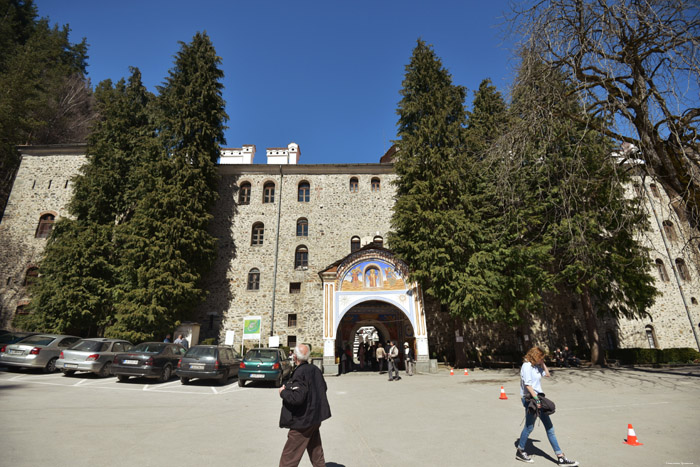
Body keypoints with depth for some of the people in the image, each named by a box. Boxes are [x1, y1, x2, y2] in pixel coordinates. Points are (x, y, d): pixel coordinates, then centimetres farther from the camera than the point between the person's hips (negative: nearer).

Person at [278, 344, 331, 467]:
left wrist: (283, 392, -15)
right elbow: (324, 388, 13)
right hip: (316, 419, 8)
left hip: (302, 421, -8)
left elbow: (297, 398, -31)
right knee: (316, 453, 23)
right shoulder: (315, 369, 1)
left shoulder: (299, 374, -24)